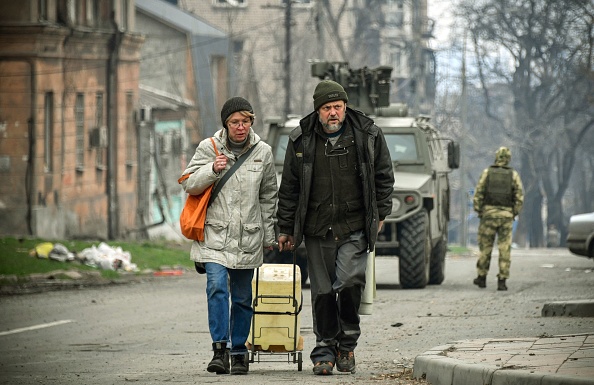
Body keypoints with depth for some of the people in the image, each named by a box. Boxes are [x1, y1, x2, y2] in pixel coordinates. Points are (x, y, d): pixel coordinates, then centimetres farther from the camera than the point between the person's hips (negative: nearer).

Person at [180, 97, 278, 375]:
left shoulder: (262, 152, 5)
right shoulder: (209, 148, 0)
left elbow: (268, 197, 14)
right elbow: (189, 185, 0)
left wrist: (268, 235, 16)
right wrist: (212, 170, -17)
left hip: (248, 237, 2)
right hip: (215, 234, -2)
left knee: (242, 297, 7)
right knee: (217, 286, -18)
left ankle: (238, 352, 16)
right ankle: (220, 349, -19)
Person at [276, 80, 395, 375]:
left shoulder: (367, 135, 1)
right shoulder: (301, 140, 3)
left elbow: (383, 176, 12)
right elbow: (289, 187, 8)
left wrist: (380, 214, 9)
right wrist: (285, 228, 8)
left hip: (354, 228, -2)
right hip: (317, 229, 2)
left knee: (349, 283, -15)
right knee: (322, 291, 3)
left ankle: (348, 341, 5)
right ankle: (325, 349, 14)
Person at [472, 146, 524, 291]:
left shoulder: (487, 173, 1)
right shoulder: (514, 175, 3)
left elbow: (478, 194, -3)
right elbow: (520, 197, -1)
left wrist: (479, 212, 6)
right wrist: (514, 213, 9)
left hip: (489, 214, 0)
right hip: (506, 215, 0)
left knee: (485, 247, 10)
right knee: (505, 249, 2)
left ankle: (482, 278, 16)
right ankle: (502, 280, -2)